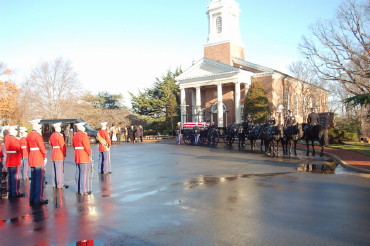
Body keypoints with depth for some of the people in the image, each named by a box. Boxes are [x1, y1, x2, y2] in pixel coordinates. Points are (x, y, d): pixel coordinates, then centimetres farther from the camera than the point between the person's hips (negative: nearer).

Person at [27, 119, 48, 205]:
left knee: (33, 179, 14)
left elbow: (28, 148, 17)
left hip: (31, 159, 9)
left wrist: (31, 156, 20)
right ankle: (38, 199, 1)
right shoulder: (38, 135, -15)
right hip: (39, 160, -9)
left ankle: (32, 199, 19)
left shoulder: (29, 135, 12)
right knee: (40, 180, -2)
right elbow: (42, 148, -16)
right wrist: (45, 157, -4)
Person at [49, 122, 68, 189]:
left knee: (55, 170, 14)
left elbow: (51, 144, 18)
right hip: (60, 155, -9)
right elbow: (63, 146, -16)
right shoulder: (60, 136, -15)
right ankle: (60, 185, 0)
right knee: (60, 170, -3)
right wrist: (64, 154, -5)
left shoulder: (52, 135, 12)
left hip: (53, 154, 9)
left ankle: (55, 184, 19)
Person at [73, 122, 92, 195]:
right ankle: (84, 190, -3)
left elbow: (74, 146, 17)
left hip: (77, 157, 9)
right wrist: (89, 155, -8)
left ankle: (78, 189, 16)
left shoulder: (75, 135, 13)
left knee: (78, 173, 11)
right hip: (84, 157, -9)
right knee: (84, 173, -5)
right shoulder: (83, 135, -14)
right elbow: (87, 146, -18)